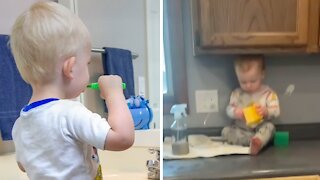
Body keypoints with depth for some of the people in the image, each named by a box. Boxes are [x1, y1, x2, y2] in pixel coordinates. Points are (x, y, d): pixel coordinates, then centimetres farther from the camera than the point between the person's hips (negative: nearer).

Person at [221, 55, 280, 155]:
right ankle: (258, 141, -29)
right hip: (241, 130, 2)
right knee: (225, 131, -21)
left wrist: (266, 112, -31)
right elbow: (229, 109, -1)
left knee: (269, 126, -30)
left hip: (261, 129, -2)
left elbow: (276, 111, -8)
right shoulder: (237, 93, 2)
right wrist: (235, 112, -25)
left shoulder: (268, 93, -3)